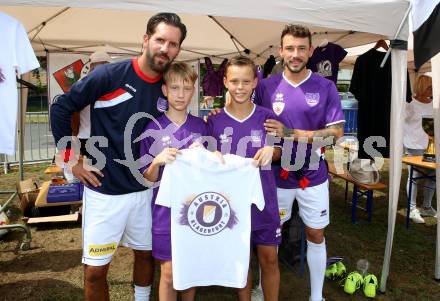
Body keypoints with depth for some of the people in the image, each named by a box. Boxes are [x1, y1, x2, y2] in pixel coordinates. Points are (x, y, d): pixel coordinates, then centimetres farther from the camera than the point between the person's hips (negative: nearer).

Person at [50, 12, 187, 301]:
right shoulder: (109, 74, -14)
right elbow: (61, 108, -7)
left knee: (146, 253, 20)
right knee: (95, 270, 5)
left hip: (145, 190, 4)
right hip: (105, 190, -4)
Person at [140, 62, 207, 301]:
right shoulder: (154, 128, -4)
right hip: (166, 209, -2)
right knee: (169, 272, 4)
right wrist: (157, 161, -22)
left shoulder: (200, 126, 3)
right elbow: (148, 178, -2)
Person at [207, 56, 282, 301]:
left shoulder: (267, 117, -4)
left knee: (269, 258, 11)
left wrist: (271, 151, -18)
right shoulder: (215, 121, -4)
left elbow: (278, 154, 4)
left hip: (263, 199, 0)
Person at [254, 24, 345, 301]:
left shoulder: (326, 87, -5)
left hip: (313, 176, 0)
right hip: (276, 176, 0)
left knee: (316, 236, 13)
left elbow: (336, 132, -10)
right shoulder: (267, 87, -3)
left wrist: (291, 133, -19)